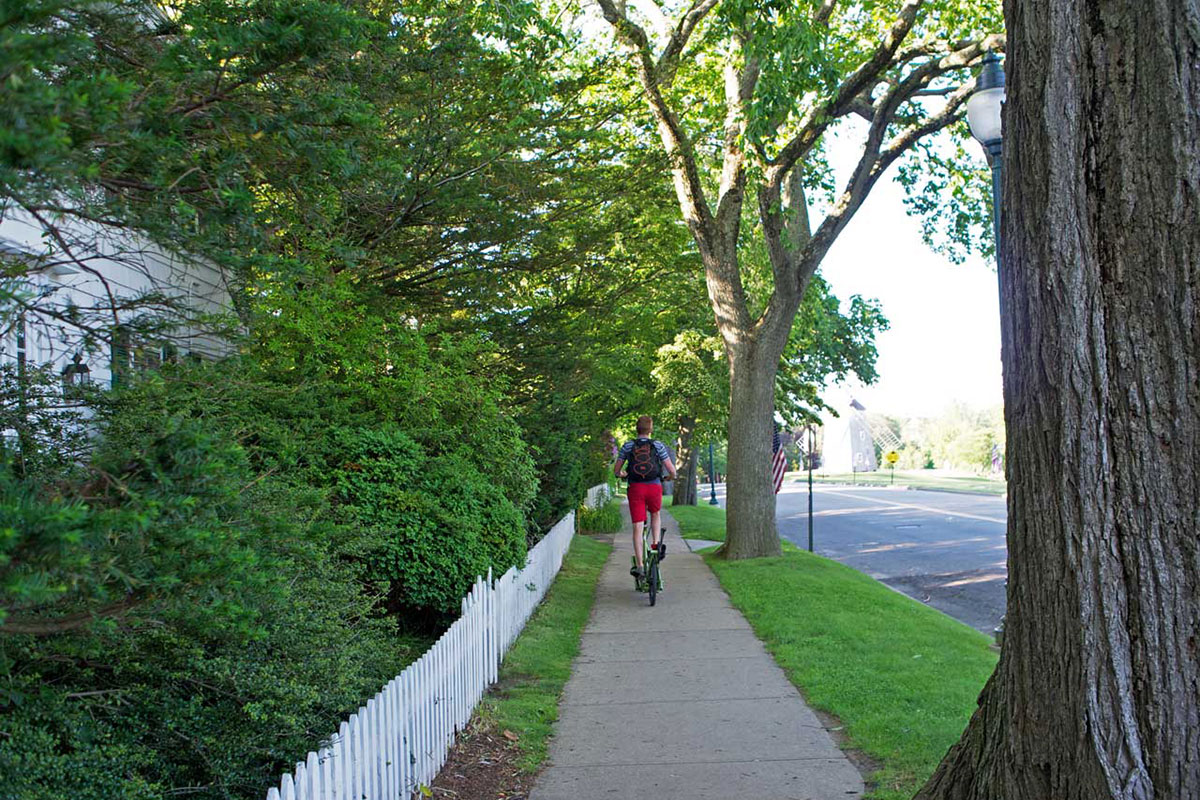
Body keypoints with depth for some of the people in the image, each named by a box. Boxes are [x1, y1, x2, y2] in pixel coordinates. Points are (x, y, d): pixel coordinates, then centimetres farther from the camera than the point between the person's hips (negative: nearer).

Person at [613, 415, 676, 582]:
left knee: (637, 527, 0)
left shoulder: (627, 446, 6)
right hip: (655, 487, 0)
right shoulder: (658, 445, 3)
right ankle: (656, 544, 9)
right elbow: (672, 471, 0)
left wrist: (623, 474, 31)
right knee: (656, 515, 29)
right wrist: (670, 477, 23)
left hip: (635, 487, 0)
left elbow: (616, 471, 9)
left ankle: (639, 565, -6)